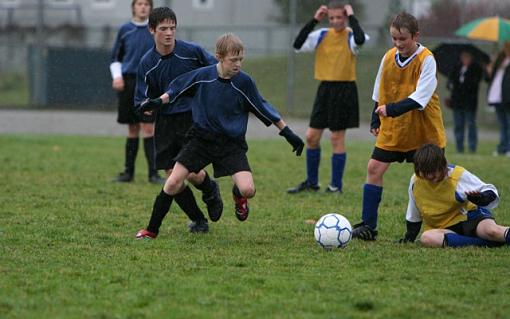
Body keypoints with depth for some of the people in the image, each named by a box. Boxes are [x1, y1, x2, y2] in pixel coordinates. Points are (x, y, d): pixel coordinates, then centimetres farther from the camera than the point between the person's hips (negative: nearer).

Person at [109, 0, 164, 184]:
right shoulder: (125, 30, 7)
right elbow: (115, 58, 15)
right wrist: (117, 76, -1)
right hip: (128, 82, 2)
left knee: (148, 127, -10)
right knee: (132, 129, 7)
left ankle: (153, 173, -10)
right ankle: (128, 172, 14)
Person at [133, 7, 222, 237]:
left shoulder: (192, 52, -10)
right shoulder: (147, 63, -4)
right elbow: (142, 99, 3)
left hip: (193, 118, -3)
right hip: (165, 121, 3)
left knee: (193, 173, -15)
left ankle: (210, 191, 22)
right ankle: (198, 220, 19)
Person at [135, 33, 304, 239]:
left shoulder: (244, 82, -9)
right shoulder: (202, 76, -9)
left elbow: (263, 109, 2)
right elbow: (176, 89, 8)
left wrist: (288, 133, 4)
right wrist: (158, 102, -6)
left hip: (232, 144, 0)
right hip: (201, 138, 0)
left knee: (248, 190, -19)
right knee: (173, 183, -11)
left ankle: (238, 196, 21)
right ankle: (151, 231, 5)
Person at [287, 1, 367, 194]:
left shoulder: (350, 37, -6)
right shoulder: (322, 35, 4)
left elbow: (360, 39, -31)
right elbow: (298, 45, -7)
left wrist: (351, 17, -18)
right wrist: (314, 21, -9)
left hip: (344, 91, -5)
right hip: (325, 89, 5)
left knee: (337, 137, -1)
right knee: (312, 136, 6)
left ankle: (336, 185, 8)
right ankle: (311, 182, 19)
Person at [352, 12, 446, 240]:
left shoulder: (426, 60, -16)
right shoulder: (388, 58, 1)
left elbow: (420, 98, -25)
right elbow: (380, 93, 13)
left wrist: (393, 109, -33)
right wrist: (375, 121, 11)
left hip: (424, 131, -5)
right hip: (392, 129, 5)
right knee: (374, 168, -5)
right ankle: (368, 226, -2)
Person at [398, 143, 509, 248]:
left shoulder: (458, 175, -10)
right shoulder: (415, 182, 0)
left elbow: (491, 193, -10)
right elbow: (413, 217, 17)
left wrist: (480, 198, -31)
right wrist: (408, 238, 16)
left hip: (470, 217, -3)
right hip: (444, 229, 3)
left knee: (491, 231, -40)